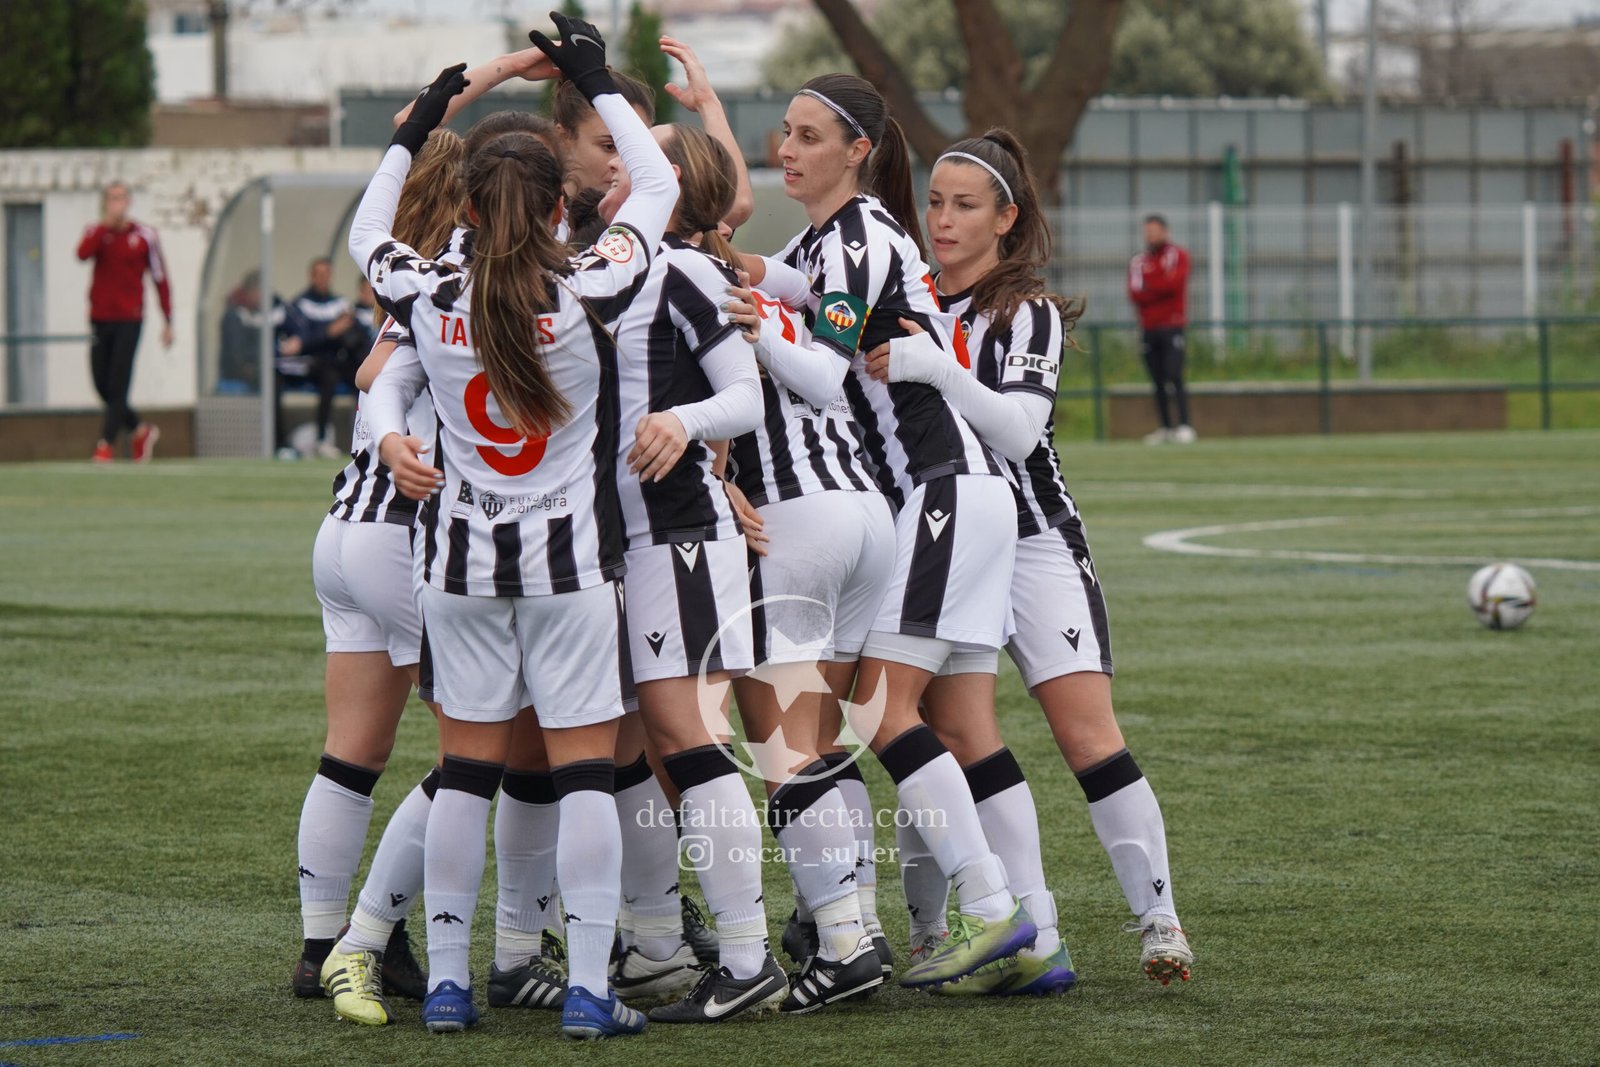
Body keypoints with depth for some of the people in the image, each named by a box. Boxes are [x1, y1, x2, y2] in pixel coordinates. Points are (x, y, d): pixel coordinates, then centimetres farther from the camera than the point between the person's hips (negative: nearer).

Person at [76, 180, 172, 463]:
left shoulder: (144, 236, 1)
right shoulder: (96, 231, 5)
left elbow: (160, 279, 5)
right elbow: (83, 253, -17)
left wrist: (168, 322, 2)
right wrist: (107, 223, -20)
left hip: (129, 320, -3)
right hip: (100, 320, 3)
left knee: (118, 386, -12)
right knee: (102, 387, 3)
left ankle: (106, 445, -11)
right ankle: (140, 431, 23)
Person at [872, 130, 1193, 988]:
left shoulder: (1028, 312, -6)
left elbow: (1019, 428, -21)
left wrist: (935, 369, -34)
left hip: (1031, 540, -4)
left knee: (1088, 737, -12)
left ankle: (1158, 919, -2)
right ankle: (1034, 942, -10)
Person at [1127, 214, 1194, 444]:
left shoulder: (1177, 256, 3)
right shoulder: (1138, 262, 14)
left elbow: (1173, 283, -12)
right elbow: (1134, 294, 1)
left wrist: (1147, 287, -2)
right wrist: (1159, 290, -11)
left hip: (1172, 327, -4)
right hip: (1148, 328, 4)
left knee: (1174, 377, -14)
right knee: (1158, 382, 5)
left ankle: (1184, 427, -18)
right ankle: (1165, 428, 10)